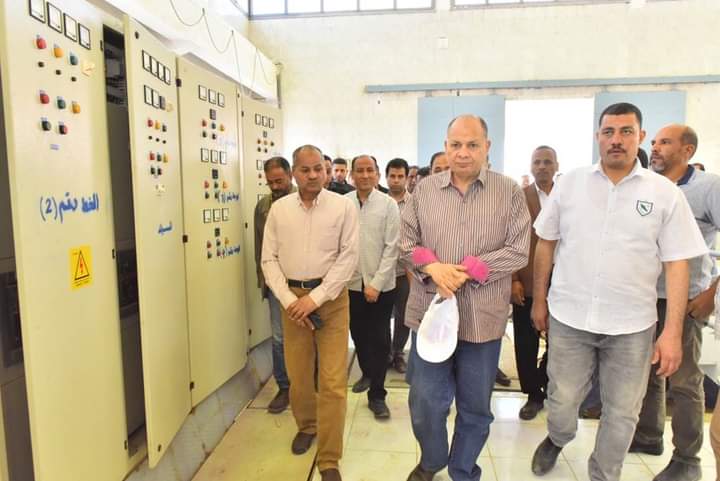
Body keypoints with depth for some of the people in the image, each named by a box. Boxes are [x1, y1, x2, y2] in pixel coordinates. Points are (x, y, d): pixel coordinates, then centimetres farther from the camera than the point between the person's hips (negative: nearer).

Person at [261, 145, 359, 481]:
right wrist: (288, 299, -9)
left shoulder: (343, 206, -3)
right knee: (297, 373, 14)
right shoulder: (278, 209, 4)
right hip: (291, 297, 3)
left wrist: (315, 297, -13)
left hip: (331, 296, -2)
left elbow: (349, 256, -7)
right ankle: (306, 425, 41)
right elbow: (269, 259, 4)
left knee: (333, 380, -2)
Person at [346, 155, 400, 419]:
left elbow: (392, 247, -8)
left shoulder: (388, 204, -6)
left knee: (379, 340, 5)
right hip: (352, 283, 2)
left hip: (381, 285, -2)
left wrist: (377, 283, -12)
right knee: (358, 335, 17)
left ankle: (377, 395, 19)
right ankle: (368, 374, 43)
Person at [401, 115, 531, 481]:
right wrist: (433, 267, -15)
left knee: (475, 407, 15)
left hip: (482, 316, 0)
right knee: (425, 402, 11)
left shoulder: (509, 192, -1)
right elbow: (406, 243, 4)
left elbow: (518, 251, -5)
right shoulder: (424, 190, 3)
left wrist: (468, 270, -16)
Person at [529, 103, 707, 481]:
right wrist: (539, 300, 6)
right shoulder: (568, 183, -1)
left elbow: (677, 264, -3)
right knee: (562, 402, 12)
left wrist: (672, 332, -8)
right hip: (568, 317, 1)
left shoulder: (665, 193, -3)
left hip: (632, 325, 0)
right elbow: (545, 244, 6)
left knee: (621, 413, 14)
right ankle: (557, 439, 45)